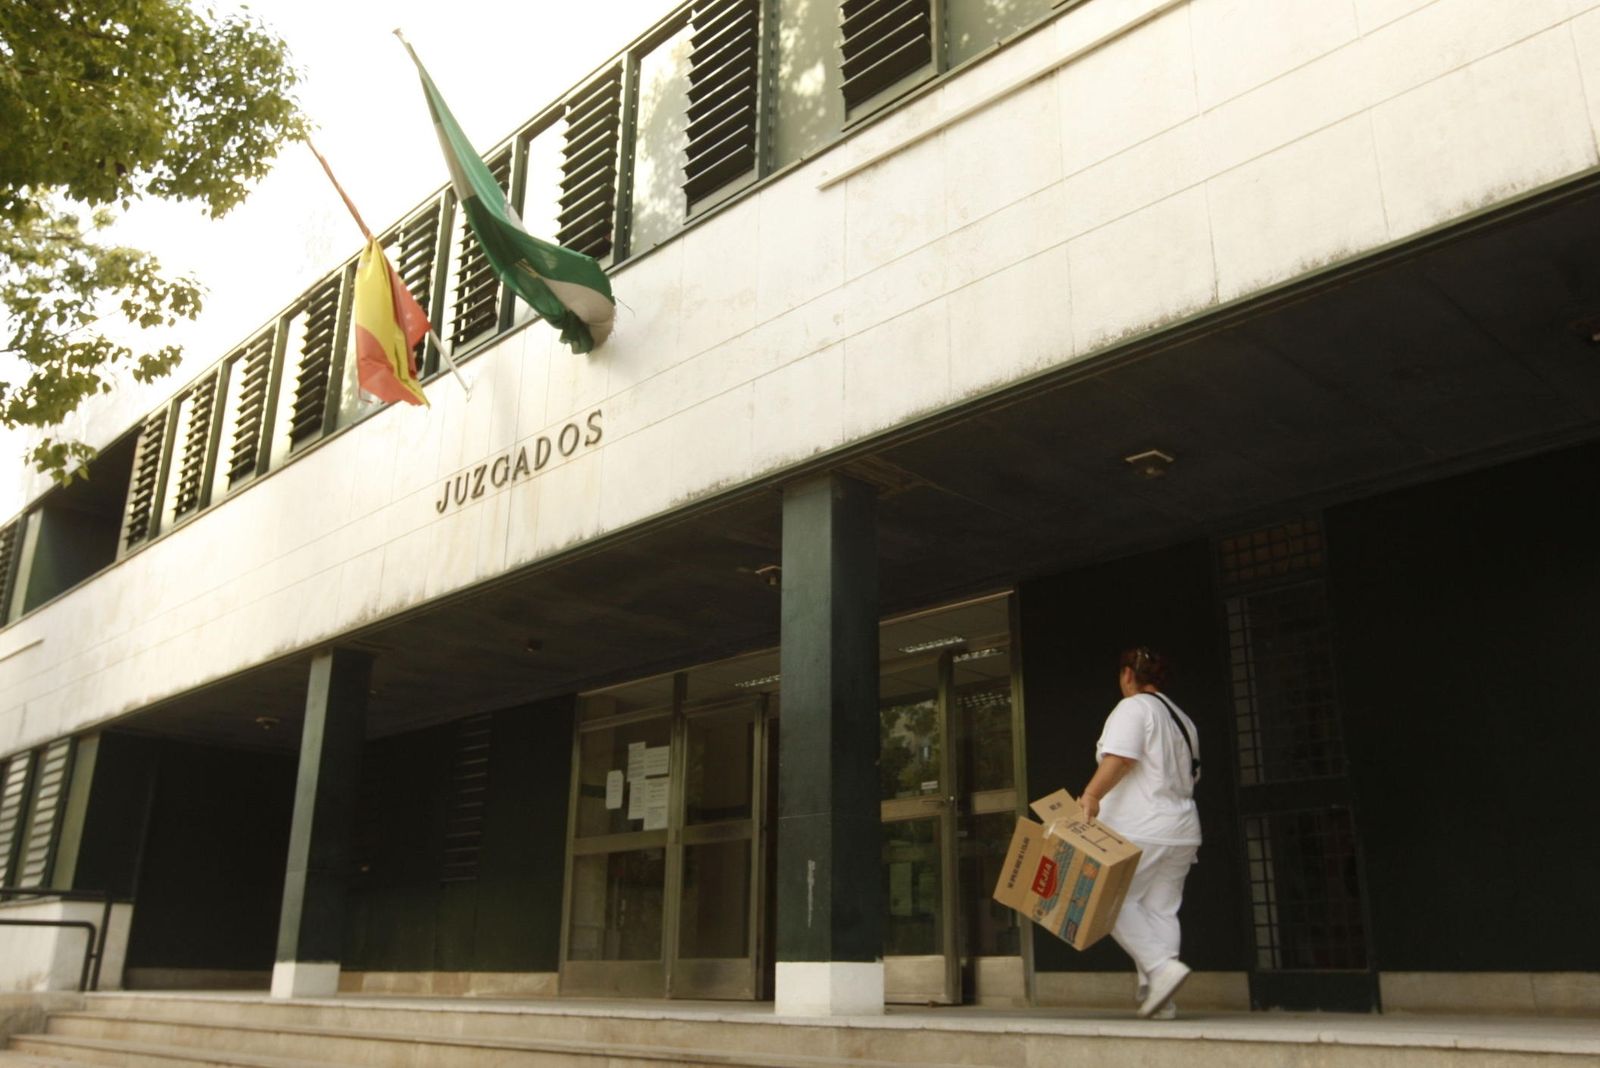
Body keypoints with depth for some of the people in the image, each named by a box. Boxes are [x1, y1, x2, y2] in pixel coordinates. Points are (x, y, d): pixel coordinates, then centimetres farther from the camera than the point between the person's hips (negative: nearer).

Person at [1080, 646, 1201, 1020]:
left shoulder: (1134, 708, -6)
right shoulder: (1181, 719, 21)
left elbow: (1120, 758, -22)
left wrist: (1091, 796, -28)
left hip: (1138, 830, -8)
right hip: (1182, 830, 8)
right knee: (1161, 909, 7)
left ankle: (1162, 967, -16)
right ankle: (1159, 999, 3)